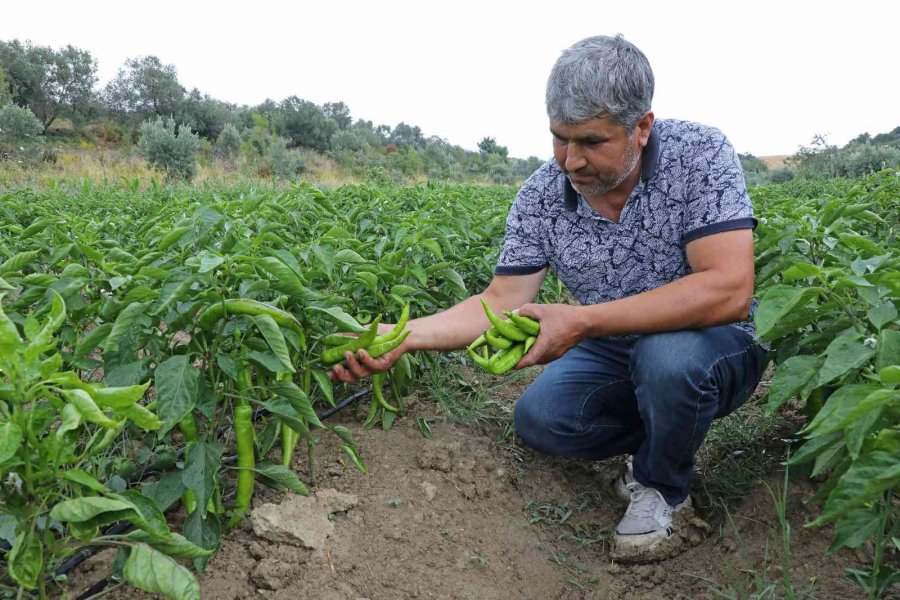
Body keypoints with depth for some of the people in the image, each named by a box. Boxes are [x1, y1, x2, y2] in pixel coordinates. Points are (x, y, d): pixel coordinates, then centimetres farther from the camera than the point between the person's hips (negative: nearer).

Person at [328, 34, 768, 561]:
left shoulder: (700, 154, -22)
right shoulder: (541, 196, -12)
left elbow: (729, 291, -32)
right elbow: (502, 301, -11)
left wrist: (581, 322, -37)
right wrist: (403, 336, -28)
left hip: (712, 345, -3)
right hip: (612, 355, 4)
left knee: (667, 356, -36)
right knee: (537, 419, -20)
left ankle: (663, 484, -3)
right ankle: (665, 439, 10)